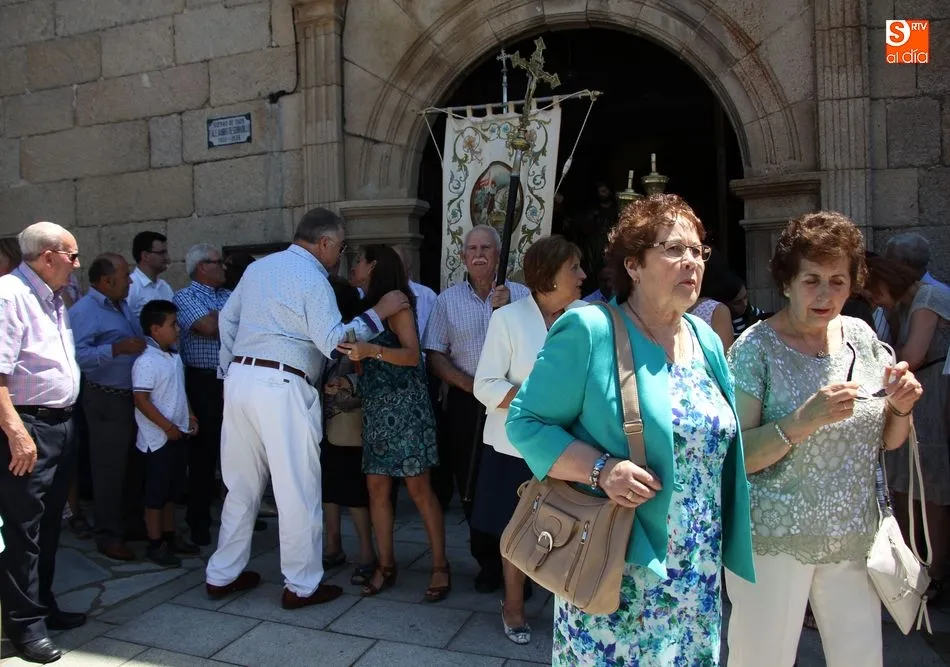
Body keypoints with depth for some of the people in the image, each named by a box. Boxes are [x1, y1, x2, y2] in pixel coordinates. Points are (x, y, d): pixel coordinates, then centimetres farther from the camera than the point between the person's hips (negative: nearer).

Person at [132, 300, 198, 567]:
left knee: (173, 490, 18)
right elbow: (141, 400, -21)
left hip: (179, 434, 9)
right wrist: (168, 427, -21)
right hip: (159, 438, -9)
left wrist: (190, 416, 10)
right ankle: (155, 545, 15)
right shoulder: (146, 362, -18)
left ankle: (169, 537, 30)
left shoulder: (175, 357, 10)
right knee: (156, 492, 3)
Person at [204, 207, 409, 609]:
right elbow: (332, 341, -15)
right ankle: (301, 586, 13)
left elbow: (227, 319, 20)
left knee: (242, 484, 18)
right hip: (280, 386, -8)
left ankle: (222, 575, 29)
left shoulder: (258, 267, 16)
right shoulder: (312, 278, -8)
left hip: (239, 377, 8)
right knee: (298, 489, 3)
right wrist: (379, 313, -9)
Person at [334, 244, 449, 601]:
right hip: (375, 407, 7)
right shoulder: (367, 307, 16)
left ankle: (440, 567, 6)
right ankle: (385, 565, 13)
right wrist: (347, 380, 4)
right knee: (376, 486, 5)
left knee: (418, 487, -4)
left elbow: (412, 355, -17)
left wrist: (371, 350, -29)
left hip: (404, 403, -7)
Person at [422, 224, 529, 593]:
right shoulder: (448, 299, 9)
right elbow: (435, 355, 4)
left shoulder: (521, 295, 4)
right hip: (466, 403, 2)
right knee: (471, 485, 7)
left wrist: (509, 309, -16)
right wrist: (470, 385, -8)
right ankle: (487, 561, 24)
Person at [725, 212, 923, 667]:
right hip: (775, 542, -5)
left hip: (854, 539, 5)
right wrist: (802, 421, -30)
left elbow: (887, 442, 13)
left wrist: (901, 405, -7)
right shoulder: (756, 348, -13)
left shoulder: (860, 336, 3)